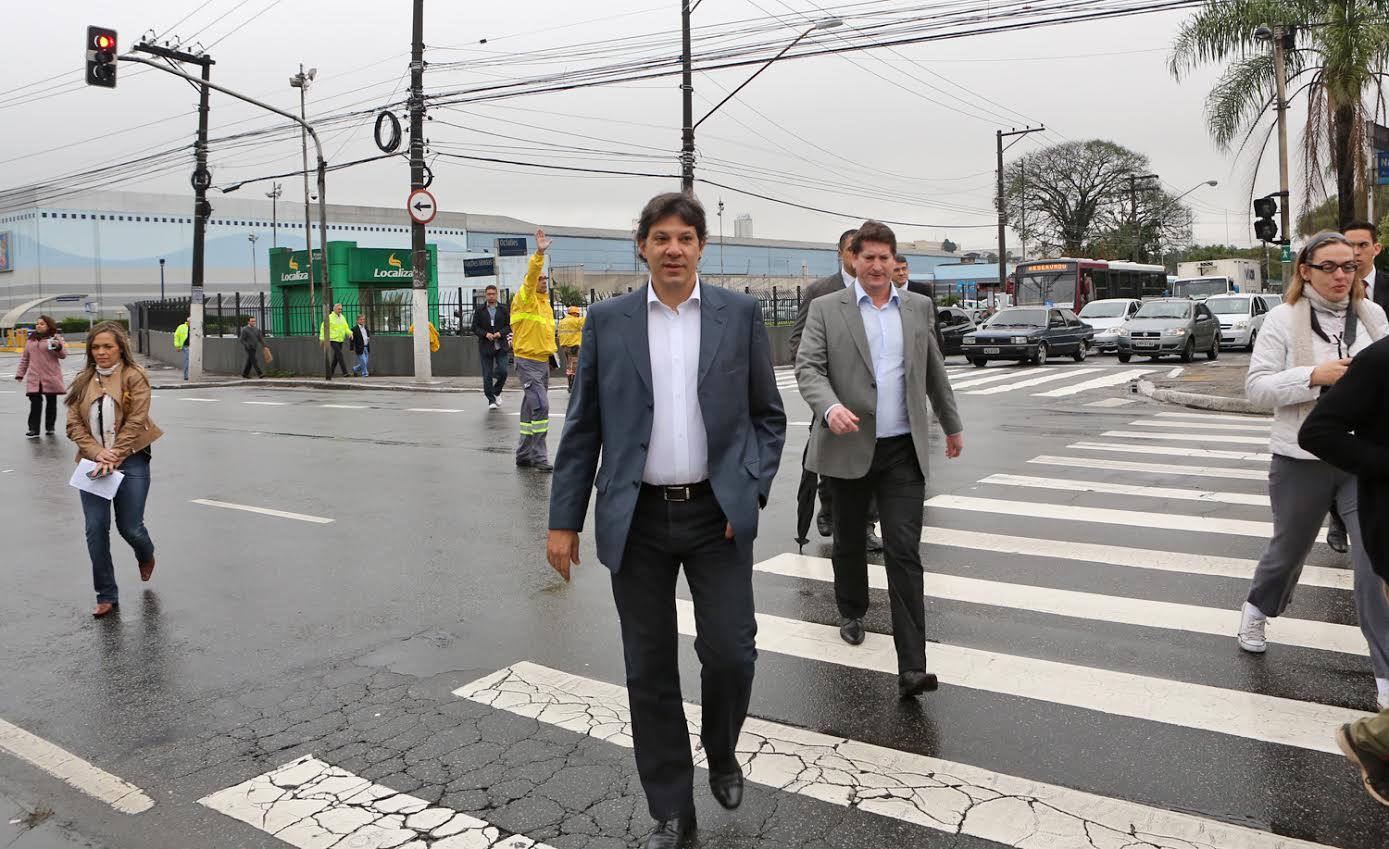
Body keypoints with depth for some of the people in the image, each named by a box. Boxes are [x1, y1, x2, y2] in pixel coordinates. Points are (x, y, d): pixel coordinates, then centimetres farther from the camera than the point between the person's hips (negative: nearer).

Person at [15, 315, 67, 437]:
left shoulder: (55, 338, 0)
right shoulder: (31, 340, 13)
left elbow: (63, 355, -7)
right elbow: (25, 358, 18)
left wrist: (58, 347, -27)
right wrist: (20, 373, 14)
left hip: (51, 377, -3)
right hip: (34, 378, 3)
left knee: (51, 402, 7)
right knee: (35, 403, -3)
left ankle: (50, 427, 18)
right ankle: (34, 429, -4)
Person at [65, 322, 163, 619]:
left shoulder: (135, 377, -6)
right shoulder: (83, 381, 6)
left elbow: (134, 423, -12)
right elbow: (74, 424, 2)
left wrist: (113, 458, -17)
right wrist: (97, 453, -14)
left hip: (130, 461, -3)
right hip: (93, 462, 3)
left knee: (129, 527, 0)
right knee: (96, 529, -1)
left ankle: (146, 556, 38)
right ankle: (106, 596, 12)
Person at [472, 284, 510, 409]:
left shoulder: (503, 310, 7)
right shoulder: (479, 311, 4)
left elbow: (509, 326, 7)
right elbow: (475, 328, 3)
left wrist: (500, 333, -11)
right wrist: (485, 334, -13)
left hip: (501, 346, 0)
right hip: (485, 346, 0)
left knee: (502, 371, -8)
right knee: (487, 375, 1)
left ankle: (496, 392, 19)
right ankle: (491, 400, 10)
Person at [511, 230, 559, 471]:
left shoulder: (545, 302, 16)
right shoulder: (526, 298, -7)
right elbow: (530, 275, -25)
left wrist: (551, 351, 18)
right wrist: (539, 254, -37)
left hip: (543, 361, 8)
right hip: (527, 362, -8)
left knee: (531, 409, 12)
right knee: (541, 406, -17)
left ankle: (524, 455, 20)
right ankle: (539, 457, -13)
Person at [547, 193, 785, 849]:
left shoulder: (740, 314, 3)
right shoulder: (607, 320, 3)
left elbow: (768, 416, 8)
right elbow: (583, 426, 4)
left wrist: (753, 490, -5)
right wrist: (564, 520, 1)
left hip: (718, 514, 0)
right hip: (638, 520, 1)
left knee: (730, 652, -3)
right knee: (649, 670, 7)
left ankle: (721, 753, 32)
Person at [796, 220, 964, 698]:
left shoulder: (917, 308, 11)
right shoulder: (826, 310, 0)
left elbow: (934, 371, 19)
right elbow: (808, 367, -10)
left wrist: (951, 425, 26)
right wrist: (830, 406, -29)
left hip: (903, 451, 1)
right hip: (849, 448, -1)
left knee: (904, 553, -7)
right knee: (849, 541, 16)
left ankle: (912, 668, -9)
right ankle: (852, 611, 45)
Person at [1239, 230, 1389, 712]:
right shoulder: (1283, 319, -6)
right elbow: (1256, 387, -9)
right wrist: (1314, 375, -21)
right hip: (1302, 460, -2)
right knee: (1289, 550, 17)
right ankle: (1257, 609, 48)